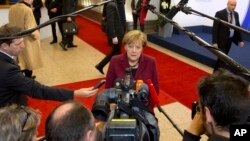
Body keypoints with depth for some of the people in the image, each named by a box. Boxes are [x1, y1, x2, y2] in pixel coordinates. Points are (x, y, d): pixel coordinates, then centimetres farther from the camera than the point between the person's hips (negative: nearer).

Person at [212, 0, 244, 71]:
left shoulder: (236, 14, 4)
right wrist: (214, 42, -20)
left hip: (230, 40, 6)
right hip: (221, 40, -6)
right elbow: (215, 29, -15)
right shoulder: (220, 13, -14)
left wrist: (240, 40, 9)